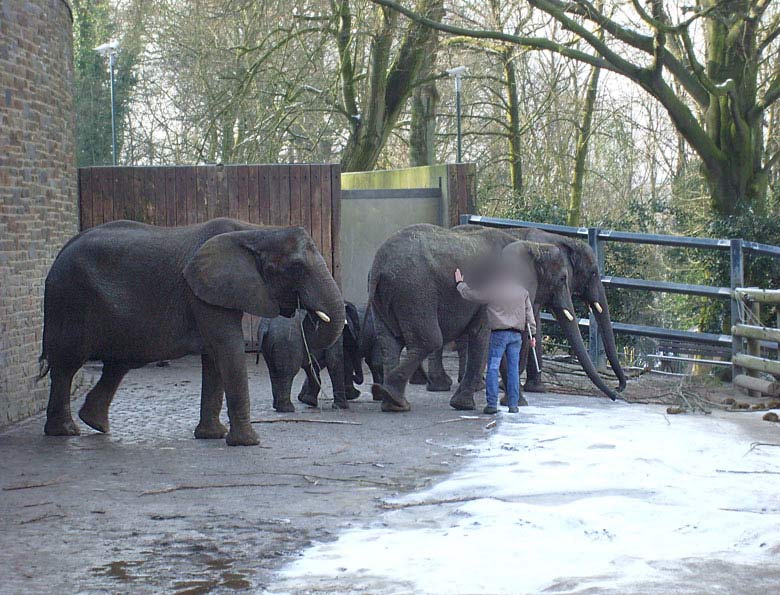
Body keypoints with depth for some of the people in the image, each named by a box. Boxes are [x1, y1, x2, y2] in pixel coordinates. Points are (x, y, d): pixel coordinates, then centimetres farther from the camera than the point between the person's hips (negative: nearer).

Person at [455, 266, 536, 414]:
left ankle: (492, 404, -9)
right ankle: (513, 404, 5)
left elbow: (468, 294, 8)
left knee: (493, 368, -2)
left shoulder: (491, 290, 0)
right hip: (516, 334, 3)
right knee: (513, 369, 6)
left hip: (499, 333, -3)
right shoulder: (522, 291, 10)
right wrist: (532, 334, 14)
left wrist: (460, 283, 27)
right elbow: (529, 313, 11)